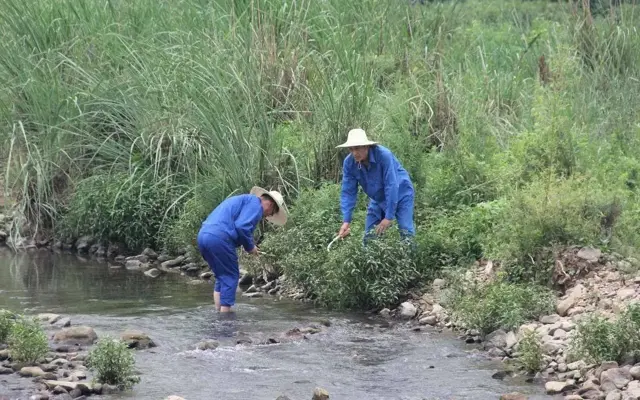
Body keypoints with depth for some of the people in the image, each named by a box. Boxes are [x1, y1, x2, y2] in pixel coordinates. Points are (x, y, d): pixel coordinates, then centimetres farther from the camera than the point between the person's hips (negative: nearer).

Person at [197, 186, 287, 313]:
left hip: (203, 235, 9)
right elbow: (242, 227, -14)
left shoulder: (242, 200, 31)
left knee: (222, 276, 19)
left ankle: (219, 312, 16)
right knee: (231, 276, 1)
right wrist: (250, 247, 1)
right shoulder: (255, 203, 0)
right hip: (219, 238, -9)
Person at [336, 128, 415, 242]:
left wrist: (389, 217, -31)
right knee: (369, 236, 0)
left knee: (406, 232, -16)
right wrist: (346, 221, -22)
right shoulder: (349, 163, -17)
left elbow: (391, 186, -31)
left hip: (400, 194, -5)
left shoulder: (383, 155, -32)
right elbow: (348, 192, -13)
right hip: (378, 199, 5)